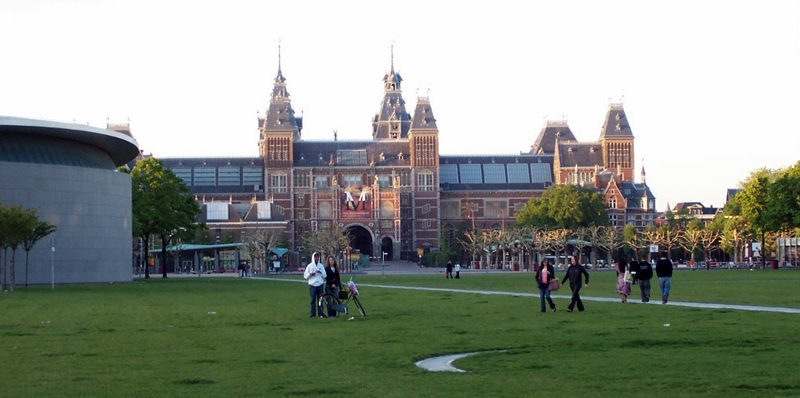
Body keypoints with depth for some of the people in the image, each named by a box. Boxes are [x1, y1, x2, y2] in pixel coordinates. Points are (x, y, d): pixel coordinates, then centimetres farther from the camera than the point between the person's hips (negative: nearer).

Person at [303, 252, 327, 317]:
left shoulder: (321, 266, 10)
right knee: (313, 300, -2)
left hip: (320, 285, 2)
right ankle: (313, 314, 0)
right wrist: (310, 274, -17)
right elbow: (305, 276, 3)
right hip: (312, 285, -2)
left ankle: (321, 314, 4)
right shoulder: (309, 266, 4)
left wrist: (321, 273, -12)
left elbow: (325, 275, 8)